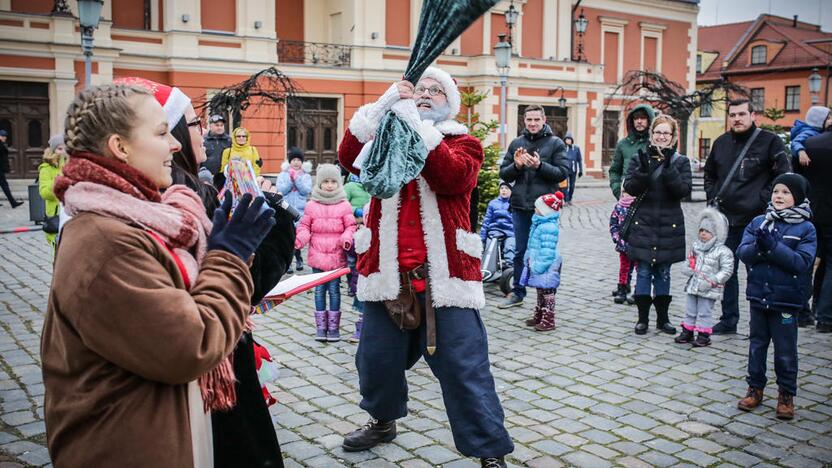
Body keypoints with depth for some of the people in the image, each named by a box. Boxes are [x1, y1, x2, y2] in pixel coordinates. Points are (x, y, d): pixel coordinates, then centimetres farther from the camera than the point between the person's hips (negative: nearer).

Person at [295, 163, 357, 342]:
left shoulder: (344, 205, 0)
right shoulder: (311, 205, 4)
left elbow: (350, 226, 2)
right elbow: (305, 227, 7)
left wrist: (347, 239, -18)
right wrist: (299, 239, -12)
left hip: (337, 256, -1)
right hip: (317, 255, 1)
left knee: (334, 290, 4)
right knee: (319, 290, 7)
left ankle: (333, 327, 13)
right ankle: (321, 327, 16)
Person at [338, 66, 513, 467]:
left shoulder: (464, 143, 5)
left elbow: (453, 176, -18)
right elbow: (349, 157, -5)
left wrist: (415, 124, -19)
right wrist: (384, 105, -13)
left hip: (443, 275, -4)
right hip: (388, 272, 4)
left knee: (463, 367, -2)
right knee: (376, 356, 16)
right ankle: (383, 420, 43)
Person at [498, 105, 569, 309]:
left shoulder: (555, 143, 2)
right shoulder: (516, 143, 10)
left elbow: (563, 173, -7)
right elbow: (504, 174, 9)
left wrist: (540, 165, -19)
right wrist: (516, 165, -11)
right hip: (520, 207, 3)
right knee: (520, 252, 11)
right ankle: (517, 292, 22)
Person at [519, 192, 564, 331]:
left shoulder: (549, 227, -21)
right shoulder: (540, 224, 12)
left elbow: (548, 250, -24)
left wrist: (539, 266, -25)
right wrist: (530, 259, 22)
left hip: (547, 267, -10)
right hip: (538, 265, 10)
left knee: (547, 293, -4)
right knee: (540, 293, 20)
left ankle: (548, 321, 2)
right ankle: (539, 316, 31)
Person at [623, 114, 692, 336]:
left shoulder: (680, 161, 4)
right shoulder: (640, 158, 4)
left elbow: (684, 190, -10)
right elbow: (630, 188, -5)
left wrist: (668, 168, -21)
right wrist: (644, 169, -20)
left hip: (668, 226, 0)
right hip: (643, 224, 0)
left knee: (663, 273, 8)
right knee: (643, 272, 1)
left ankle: (663, 317, 18)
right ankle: (642, 317, 10)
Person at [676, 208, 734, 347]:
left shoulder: (723, 251, -13)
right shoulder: (696, 246, 7)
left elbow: (727, 270, -15)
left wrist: (713, 281, -21)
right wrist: (688, 269, 3)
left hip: (709, 290, -6)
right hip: (693, 286, 6)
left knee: (704, 312, 2)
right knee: (690, 310, 14)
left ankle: (704, 335, 14)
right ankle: (687, 332, 26)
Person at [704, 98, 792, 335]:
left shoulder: (769, 141, -5)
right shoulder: (721, 142, 11)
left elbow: (784, 175, -6)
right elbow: (709, 174, 24)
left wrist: (763, 200, -12)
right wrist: (712, 198, 11)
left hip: (755, 220, -5)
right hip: (725, 219, 6)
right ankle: (729, 320, 24)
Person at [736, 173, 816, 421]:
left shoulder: (805, 228, -5)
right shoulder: (758, 222, 3)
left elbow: (802, 262, -17)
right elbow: (742, 252, -5)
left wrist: (773, 246, -25)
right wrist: (759, 246, -25)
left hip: (786, 300, -3)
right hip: (758, 295, 3)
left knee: (786, 351, 6)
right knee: (757, 345, 14)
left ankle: (786, 395, 21)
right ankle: (755, 388, 27)